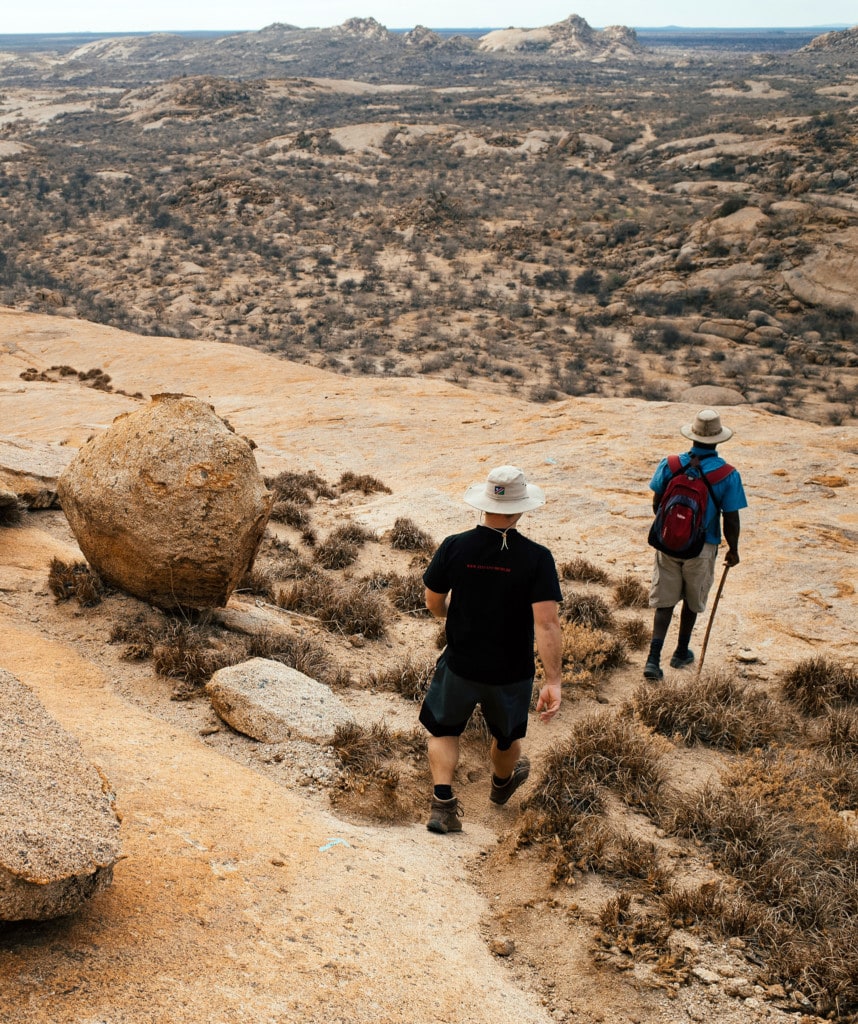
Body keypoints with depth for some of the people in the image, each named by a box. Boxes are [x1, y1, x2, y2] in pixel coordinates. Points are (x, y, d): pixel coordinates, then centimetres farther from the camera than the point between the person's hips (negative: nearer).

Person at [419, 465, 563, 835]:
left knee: (443, 729, 24)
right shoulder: (536, 557, -19)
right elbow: (546, 623, -24)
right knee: (507, 735, 28)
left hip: (460, 665, 0)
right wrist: (553, 682, -23)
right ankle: (502, 783, 55)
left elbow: (434, 604, -2)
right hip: (511, 673, 0)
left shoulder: (454, 547, -15)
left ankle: (443, 802, 9)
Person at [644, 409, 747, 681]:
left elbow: (656, 503, 0)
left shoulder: (669, 465, -9)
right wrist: (733, 549, 4)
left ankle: (653, 659, -4)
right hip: (702, 548, -1)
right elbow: (731, 520, -12)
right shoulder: (728, 475, -15)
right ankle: (681, 653, 35)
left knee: (664, 602, 9)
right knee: (692, 602, 20)